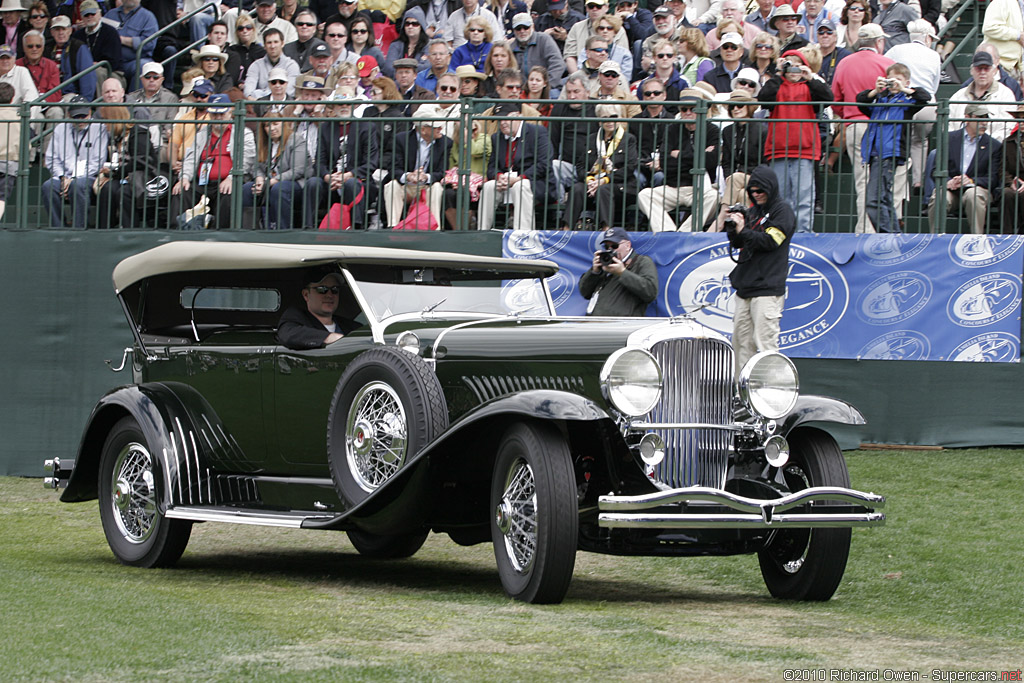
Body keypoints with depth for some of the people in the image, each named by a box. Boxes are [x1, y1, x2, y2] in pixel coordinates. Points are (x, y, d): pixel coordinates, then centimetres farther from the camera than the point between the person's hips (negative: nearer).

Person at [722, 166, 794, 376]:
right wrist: (731, 227, 1)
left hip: (768, 289, -8)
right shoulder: (753, 211, 19)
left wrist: (743, 231, -15)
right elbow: (737, 244, 19)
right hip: (745, 287, 8)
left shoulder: (782, 210, -2)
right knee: (741, 341, 7)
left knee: (765, 342, -12)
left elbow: (771, 241, -13)